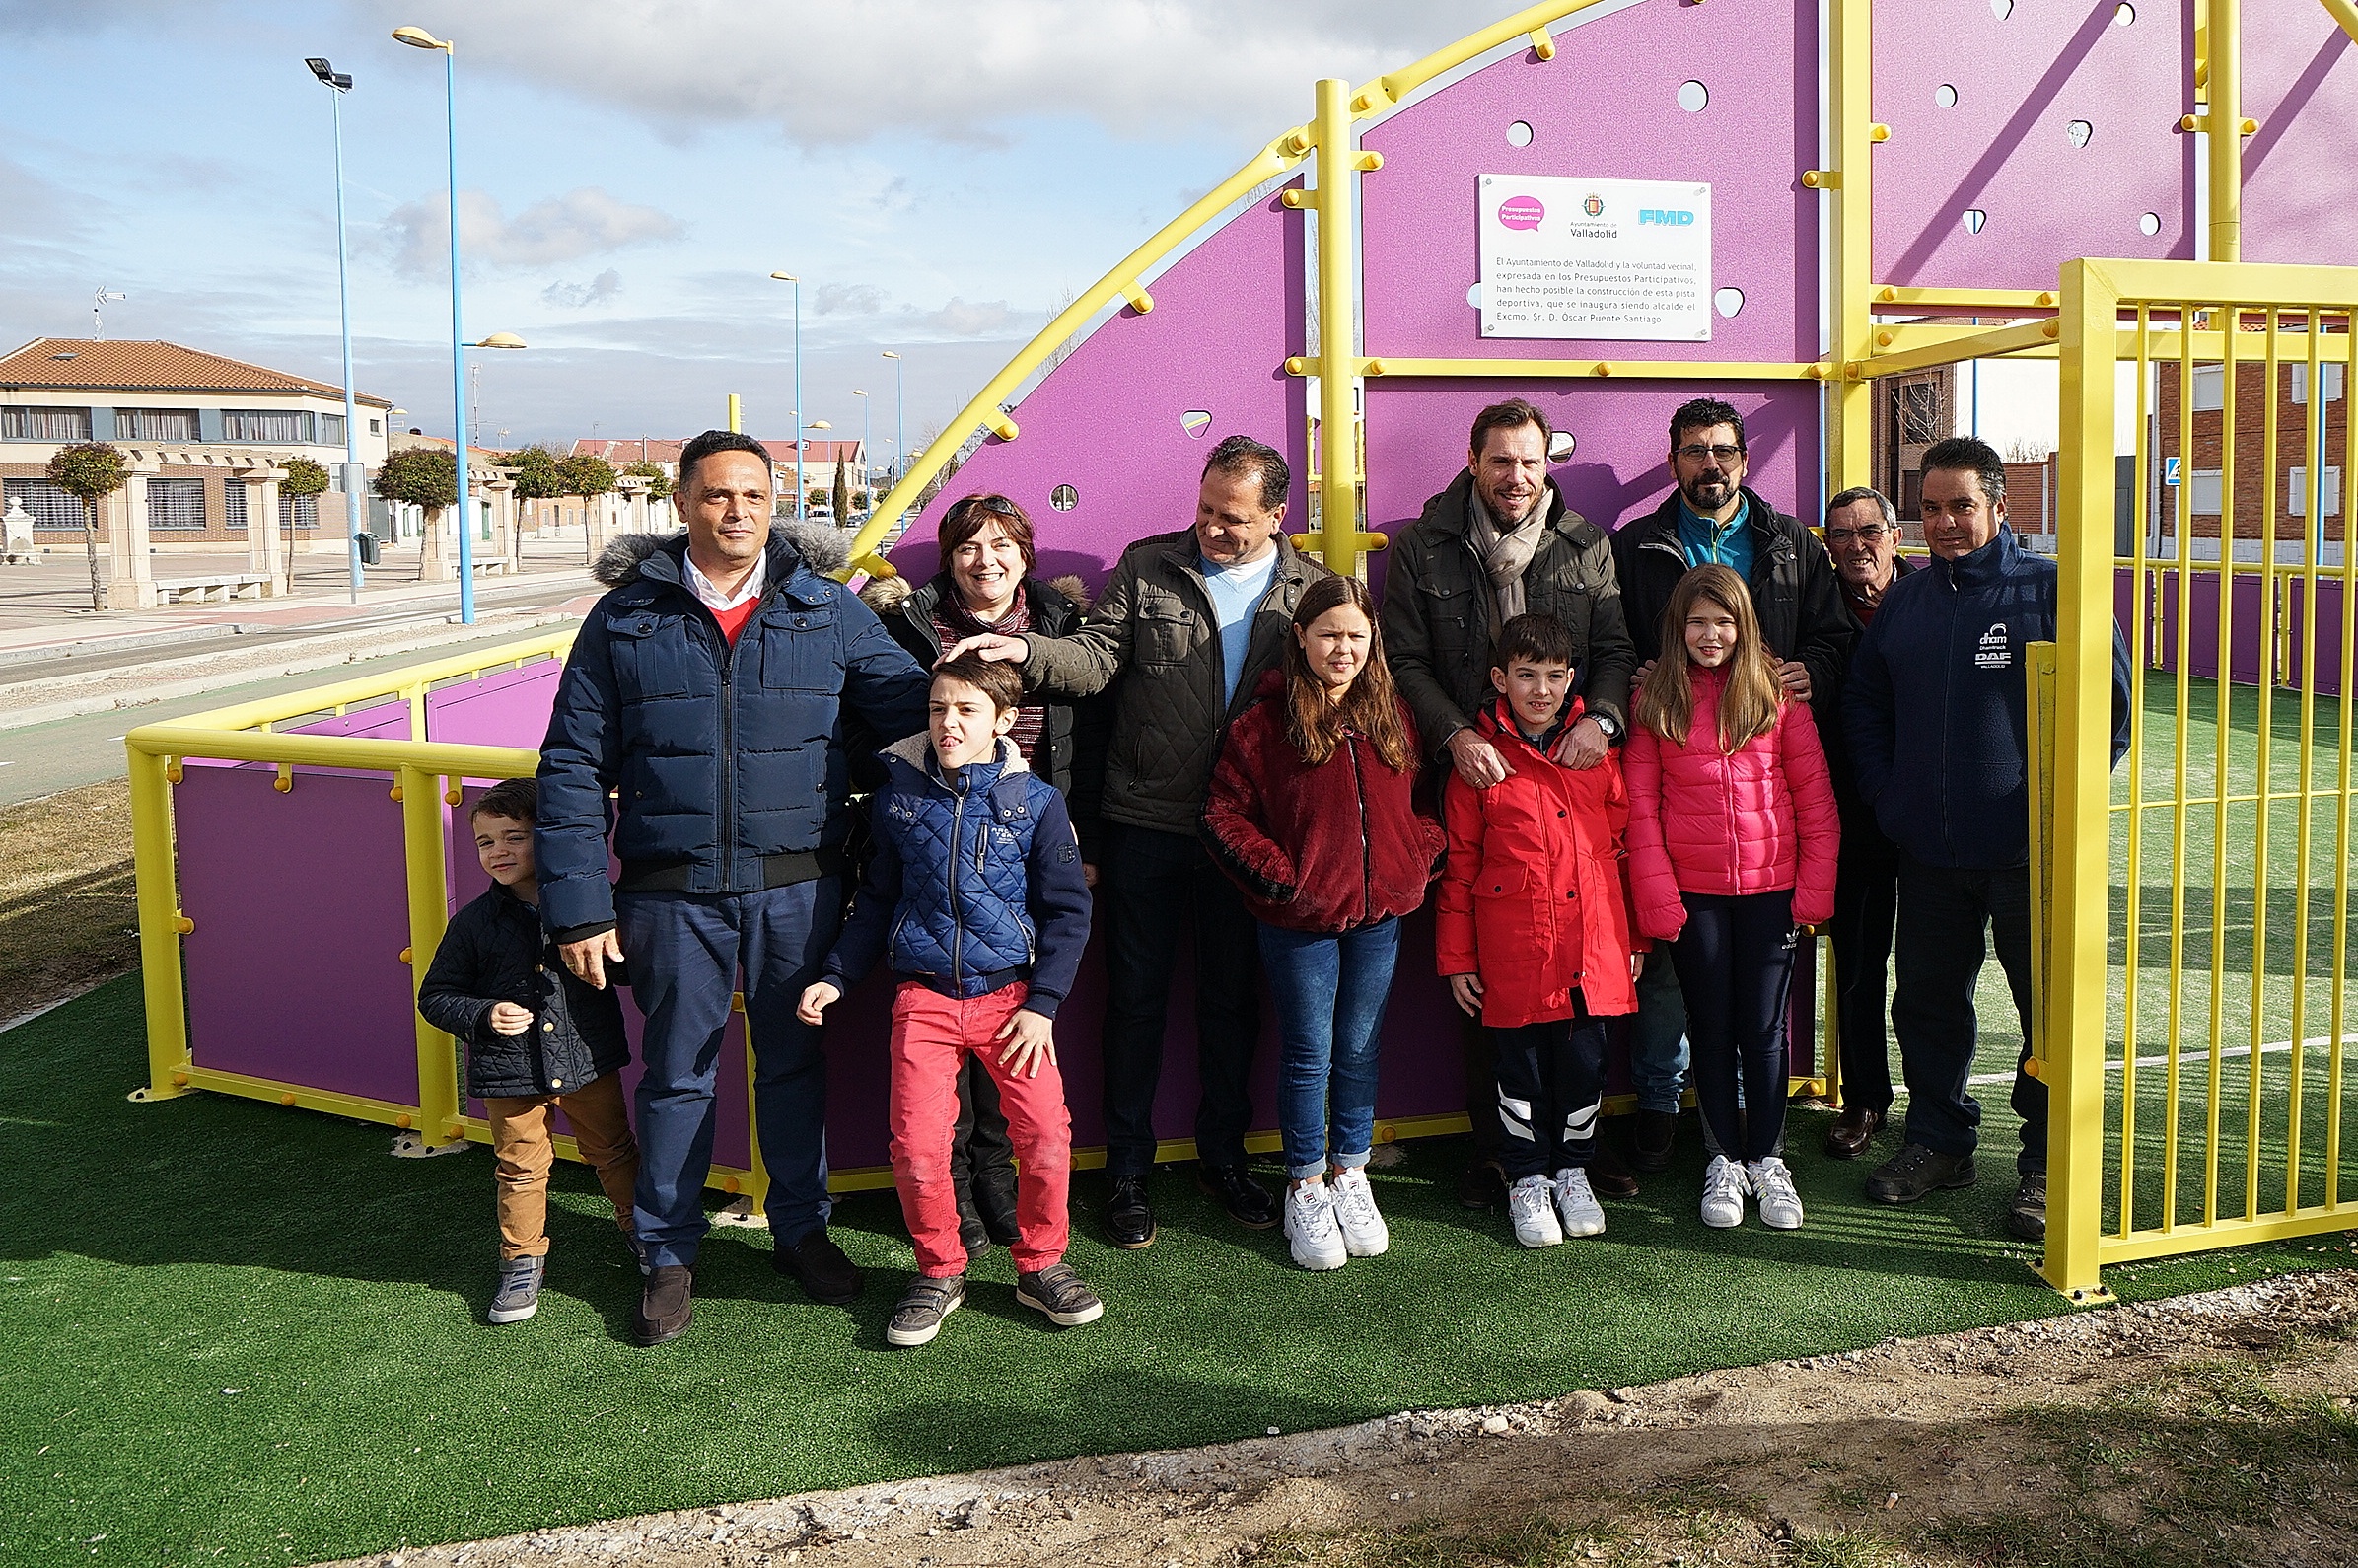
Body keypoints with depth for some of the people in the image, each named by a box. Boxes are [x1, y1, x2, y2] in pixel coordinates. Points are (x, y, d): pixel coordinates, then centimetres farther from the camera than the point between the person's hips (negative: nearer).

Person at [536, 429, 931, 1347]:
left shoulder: (829, 611, 4)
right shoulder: (624, 619, 1)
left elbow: (911, 708, 4)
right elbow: (572, 768, 1)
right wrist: (576, 906, -5)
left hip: (798, 889, 1)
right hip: (674, 894, -1)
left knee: (794, 1063, 14)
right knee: (677, 1074, 11)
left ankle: (801, 1230, 33)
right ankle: (669, 1255, 28)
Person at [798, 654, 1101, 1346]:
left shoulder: (1035, 800, -1)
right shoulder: (900, 795, 6)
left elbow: (1067, 909, 3)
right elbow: (876, 899, 16)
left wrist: (1041, 1004, -4)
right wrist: (835, 977, 7)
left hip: (1011, 995, -1)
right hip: (924, 997, 1)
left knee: (1046, 1134, -11)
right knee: (917, 1145, -9)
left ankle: (1040, 1265, 15)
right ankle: (940, 1272, 16)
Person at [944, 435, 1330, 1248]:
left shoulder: (1311, 588, 3)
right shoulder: (1147, 569, -1)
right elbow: (1096, 656, -9)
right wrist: (1026, 650, -28)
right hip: (1146, 823, -1)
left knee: (1234, 996, 14)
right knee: (1136, 996, 7)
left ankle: (1223, 1153, 32)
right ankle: (1127, 1170, 21)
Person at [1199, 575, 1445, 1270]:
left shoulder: (1392, 716, 6)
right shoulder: (1264, 722, -8)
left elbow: (1422, 798, 16)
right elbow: (1224, 814, -8)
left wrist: (1419, 856, 0)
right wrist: (1278, 876, -14)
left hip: (1378, 913, 4)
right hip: (1300, 919, -4)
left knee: (1360, 1050, 13)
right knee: (1309, 1054, 5)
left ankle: (1350, 1175, 28)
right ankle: (1306, 1189, 18)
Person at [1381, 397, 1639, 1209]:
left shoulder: (1588, 547, 11)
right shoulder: (1421, 549, 4)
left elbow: (1616, 648, 10)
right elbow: (1405, 661, 0)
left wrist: (1603, 717, -10)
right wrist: (1454, 733, -15)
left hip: (1570, 773, 2)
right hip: (1472, 780, -2)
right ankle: (1491, 1143, 14)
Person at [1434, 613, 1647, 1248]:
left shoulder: (1598, 750, 4)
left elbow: (1627, 844, 11)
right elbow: (1459, 863, 2)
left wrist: (1636, 938, 11)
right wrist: (1457, 957, 1)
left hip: (1593, 948, 2)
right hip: (1512, 952, -2)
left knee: (1584, 1064, 10)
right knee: (1520, 1069, 8)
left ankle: (1573, 1172, 31)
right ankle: (1527, 1180, 26)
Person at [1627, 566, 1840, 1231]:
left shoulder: (1777, 691, 1)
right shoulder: (1654, 700, 1)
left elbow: (1814, 795, 2)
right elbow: (1641, 807, -1)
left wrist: (1816, 886, -4)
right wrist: (1656, 897, -8)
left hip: (1772, 886, 0)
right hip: (1693, 893, 0)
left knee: (1764, 1027, 6)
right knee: (1711, 1027, 9)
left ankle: (1767, 1159, 21)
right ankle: (1725, 1159, 22)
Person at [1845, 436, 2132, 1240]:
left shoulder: (2053, 591, -6)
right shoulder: (1904, 600, 9)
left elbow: (2113, 705, -4)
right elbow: (1864, 704, 19)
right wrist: (1883, 796, 8)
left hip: (2028, 851, -5)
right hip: (1928, 851, 5)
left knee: (2050, 1008, 3)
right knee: (1926, 999, 14)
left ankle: (2047, 1165, 16)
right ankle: (1939, 1140, 30)